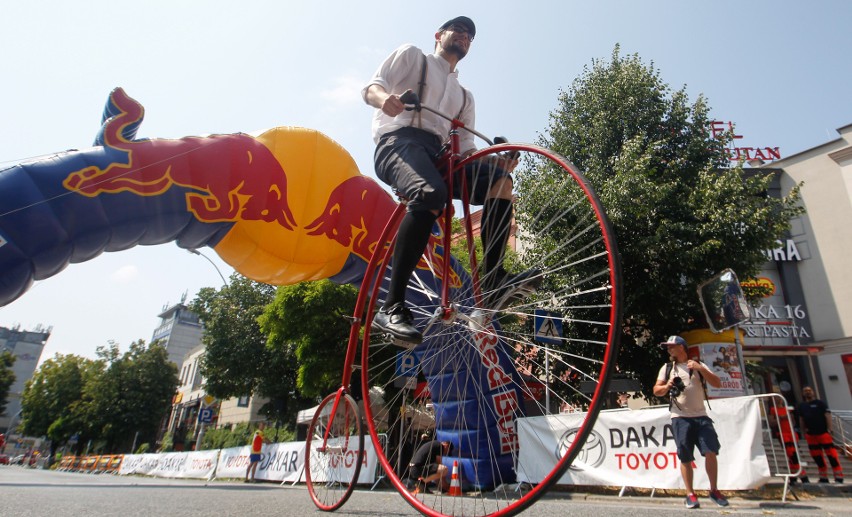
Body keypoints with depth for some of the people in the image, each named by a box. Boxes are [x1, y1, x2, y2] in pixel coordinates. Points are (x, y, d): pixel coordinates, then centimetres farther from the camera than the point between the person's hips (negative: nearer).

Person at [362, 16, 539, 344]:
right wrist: (384, 98, -19)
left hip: (438, 156, 6)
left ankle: (493, 282, -22)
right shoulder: (411, 55, 22)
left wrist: (493, 159, -2)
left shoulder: (464, 96, 34)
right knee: (432, 193, -37)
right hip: (400, 140, -5)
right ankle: (391, 308, -36)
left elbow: (466, 149, 21)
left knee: (498, 181, -17)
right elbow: (371, 87, 7)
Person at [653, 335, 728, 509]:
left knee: (711, 452, -7)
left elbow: (717, 384, -1)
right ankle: (690, 494, 10)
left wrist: (701, 369, -13)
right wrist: (667, 386, -11)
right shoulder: (667, 368, 11)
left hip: (701, 416, 0)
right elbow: (656, 390, 9)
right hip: (680, 418, 0)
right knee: (685, 458, 0)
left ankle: (714, 490, 11)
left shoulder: (698, 365, 10)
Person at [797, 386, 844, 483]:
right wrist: (804, 430, 7)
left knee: (831, 455, -6)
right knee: (817, 457, 9)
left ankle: (839, 477, 0)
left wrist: (829, 429, -16)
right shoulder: (801, 406, 13)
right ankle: (823, 478, 18)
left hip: (823, 433, -5)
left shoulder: (820, 403, -1)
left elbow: (828, 416, -8)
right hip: (810, 435, 5)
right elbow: (801, 419, 18)